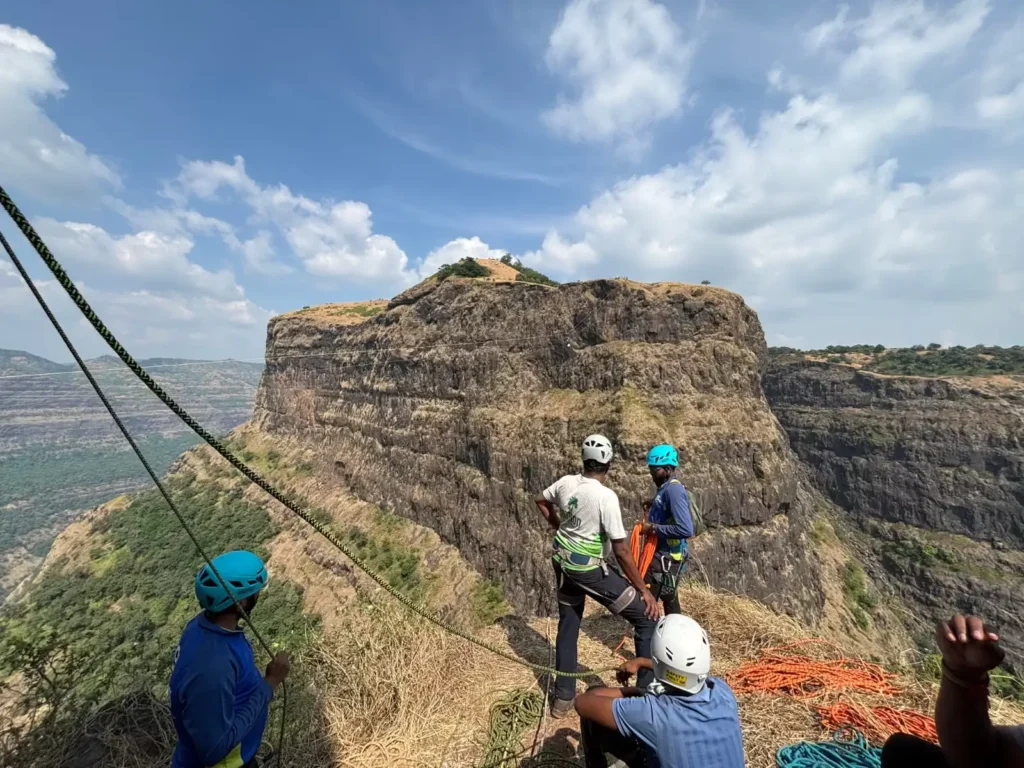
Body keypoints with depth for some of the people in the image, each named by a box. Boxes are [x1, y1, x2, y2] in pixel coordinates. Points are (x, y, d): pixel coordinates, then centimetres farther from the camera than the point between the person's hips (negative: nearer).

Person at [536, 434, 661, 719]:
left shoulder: (566, 482, -6)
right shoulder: (606, 496, -24)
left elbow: (541, 501, 14)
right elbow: (621, 550, -20)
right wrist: (644, 590, -10)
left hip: (563, 563, 7)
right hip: (590, 570, -7)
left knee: (567, 626, 22)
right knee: (646, 619, 7)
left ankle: (563, 698, 36)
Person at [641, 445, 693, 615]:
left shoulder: (674, 489, -22)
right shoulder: (665, 488, 8)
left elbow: (686, 529, -31)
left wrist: (653, 528, -23)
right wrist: (651, 513, 6)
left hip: (666, 558, -10)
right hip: (665, 554, 10)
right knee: (669, 599, 24)